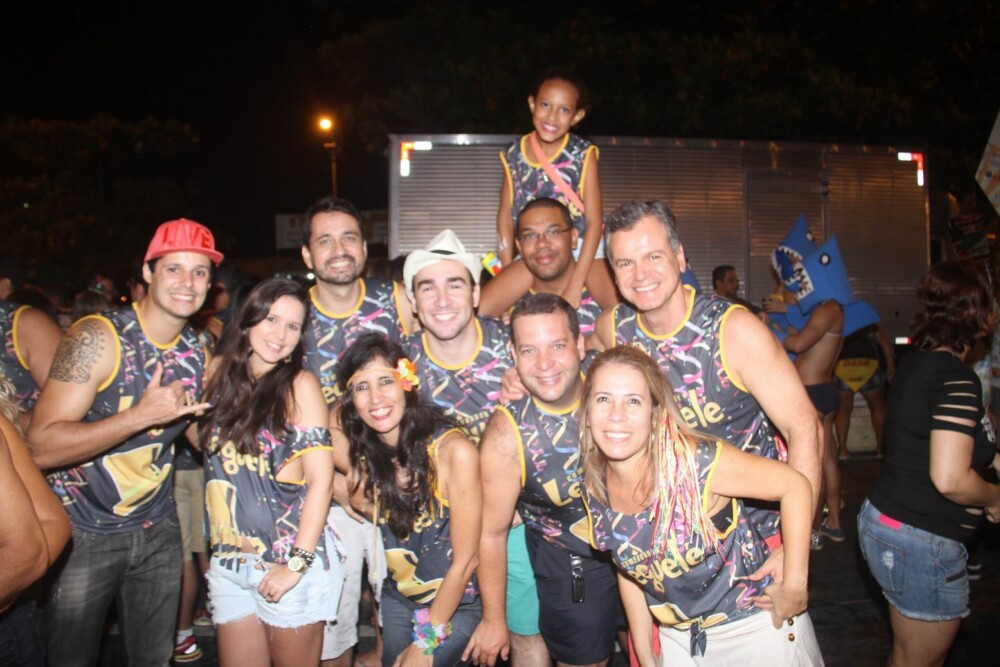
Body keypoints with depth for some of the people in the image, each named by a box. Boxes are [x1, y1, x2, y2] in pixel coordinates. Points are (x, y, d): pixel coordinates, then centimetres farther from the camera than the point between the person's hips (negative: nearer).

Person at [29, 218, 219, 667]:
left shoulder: (199, 353, 0)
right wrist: (142, 415, -32)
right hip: (81, 531, -5)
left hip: (157, 529, 5)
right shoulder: (98, 338, -18)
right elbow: (42, 446, -25)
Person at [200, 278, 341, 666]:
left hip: (291, 558, -4)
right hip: (230, 562, 4)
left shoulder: (299, 384, -7)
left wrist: (297, 564, -15)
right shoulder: (221, 372, 6)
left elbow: (321, 481, -12)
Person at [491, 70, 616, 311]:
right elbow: (505, 215, 6)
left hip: (584, 250, -2)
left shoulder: (584, 154, -8)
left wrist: (575, 284, -19)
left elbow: (594, 221, -12)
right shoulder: (514, 155, 0)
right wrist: (507, 270, 1)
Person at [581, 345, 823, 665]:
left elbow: (794, 485, -21)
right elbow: (628, 569, 3)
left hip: (758, 628, -4)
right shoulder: (595, 489, -11)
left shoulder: (696, 462, -27)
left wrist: (794, 585, -17)